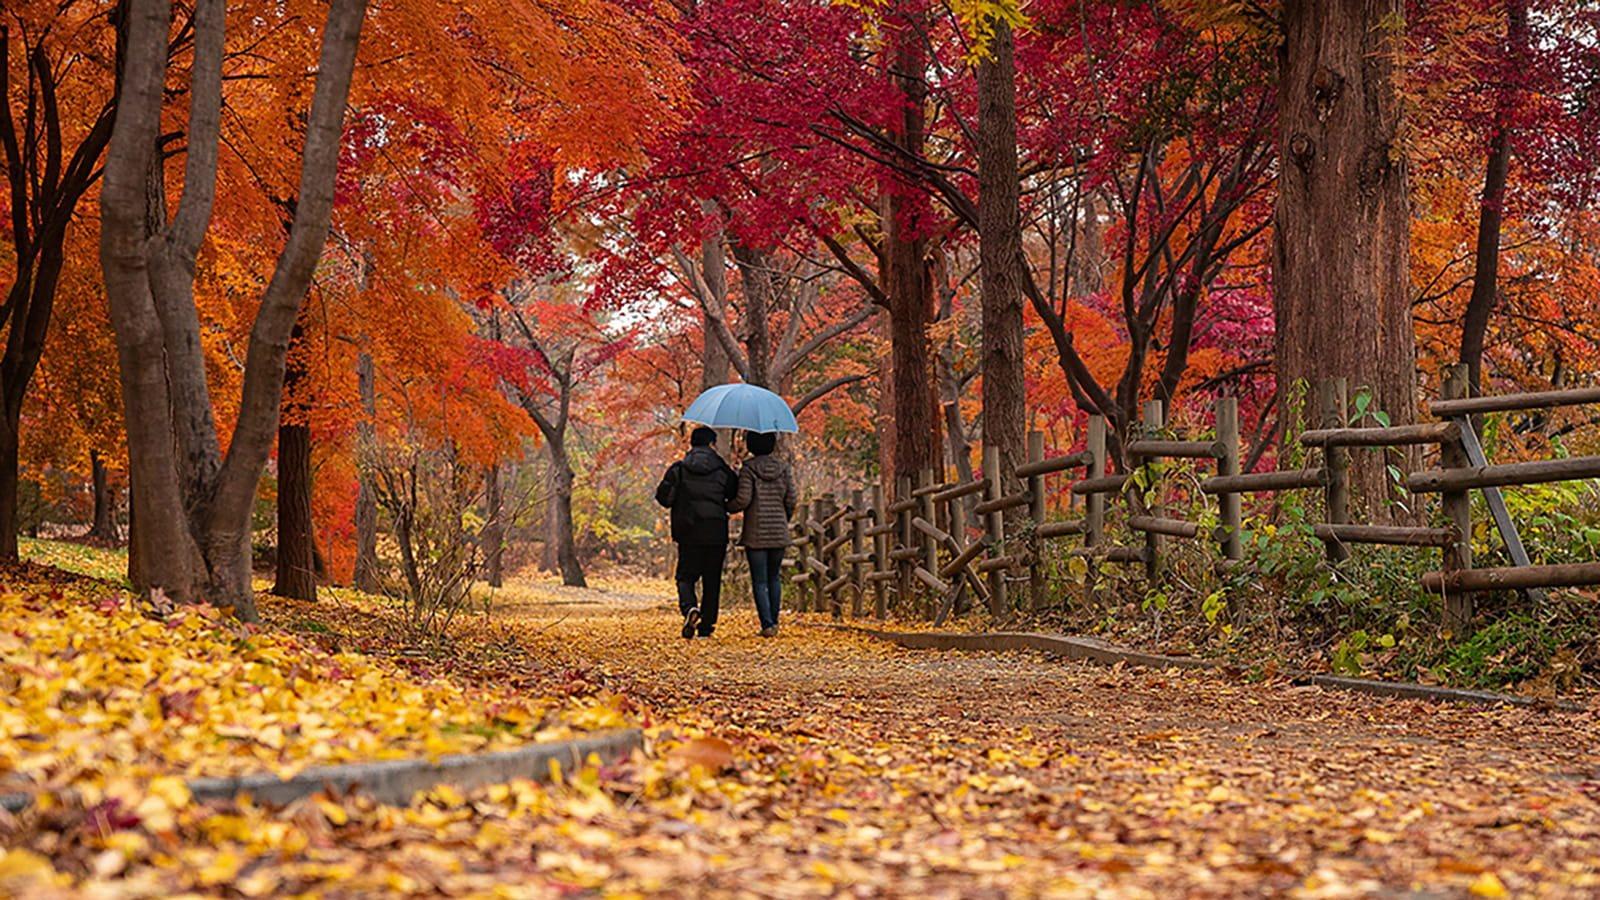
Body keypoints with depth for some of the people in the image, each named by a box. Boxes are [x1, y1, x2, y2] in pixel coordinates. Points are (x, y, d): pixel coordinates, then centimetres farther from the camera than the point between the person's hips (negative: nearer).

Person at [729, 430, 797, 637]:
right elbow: (790, 500, 3)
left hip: (756, 533, -4)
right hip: (779, 532, 4)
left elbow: (743, 499, -14)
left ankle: (767, 624, -8)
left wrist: (726, 507, 5)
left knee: (759, 581, 0)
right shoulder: (782, 468, 4)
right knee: (774, 578, 17)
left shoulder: (748, 469, -8)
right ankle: (774, 621, 16)